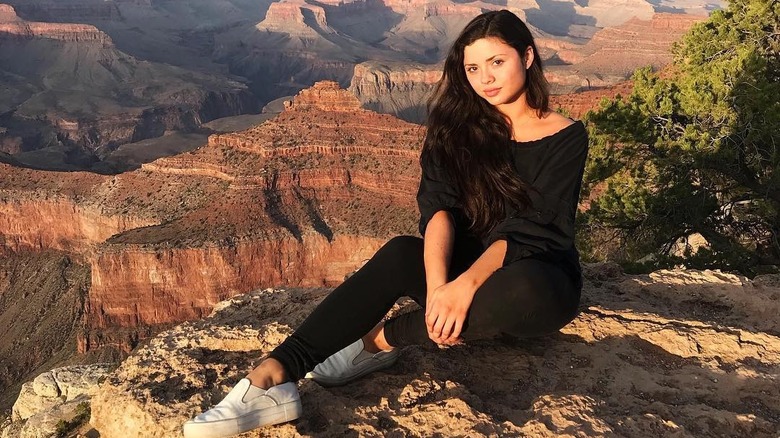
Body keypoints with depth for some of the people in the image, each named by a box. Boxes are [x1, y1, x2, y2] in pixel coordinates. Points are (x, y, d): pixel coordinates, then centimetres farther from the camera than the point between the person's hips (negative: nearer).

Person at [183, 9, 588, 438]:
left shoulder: (565, 138, -8)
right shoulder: (462, 126, 1)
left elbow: (528, 230, -18)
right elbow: (439, 208, -14)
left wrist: (466, 284, -35)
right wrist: (438, 284, -33)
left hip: (539, 280, -2)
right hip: (468, 267, 2)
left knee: (524, 289, -39)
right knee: (399, 254, -30)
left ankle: (381, 340, -23)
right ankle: (272, 376, -40)